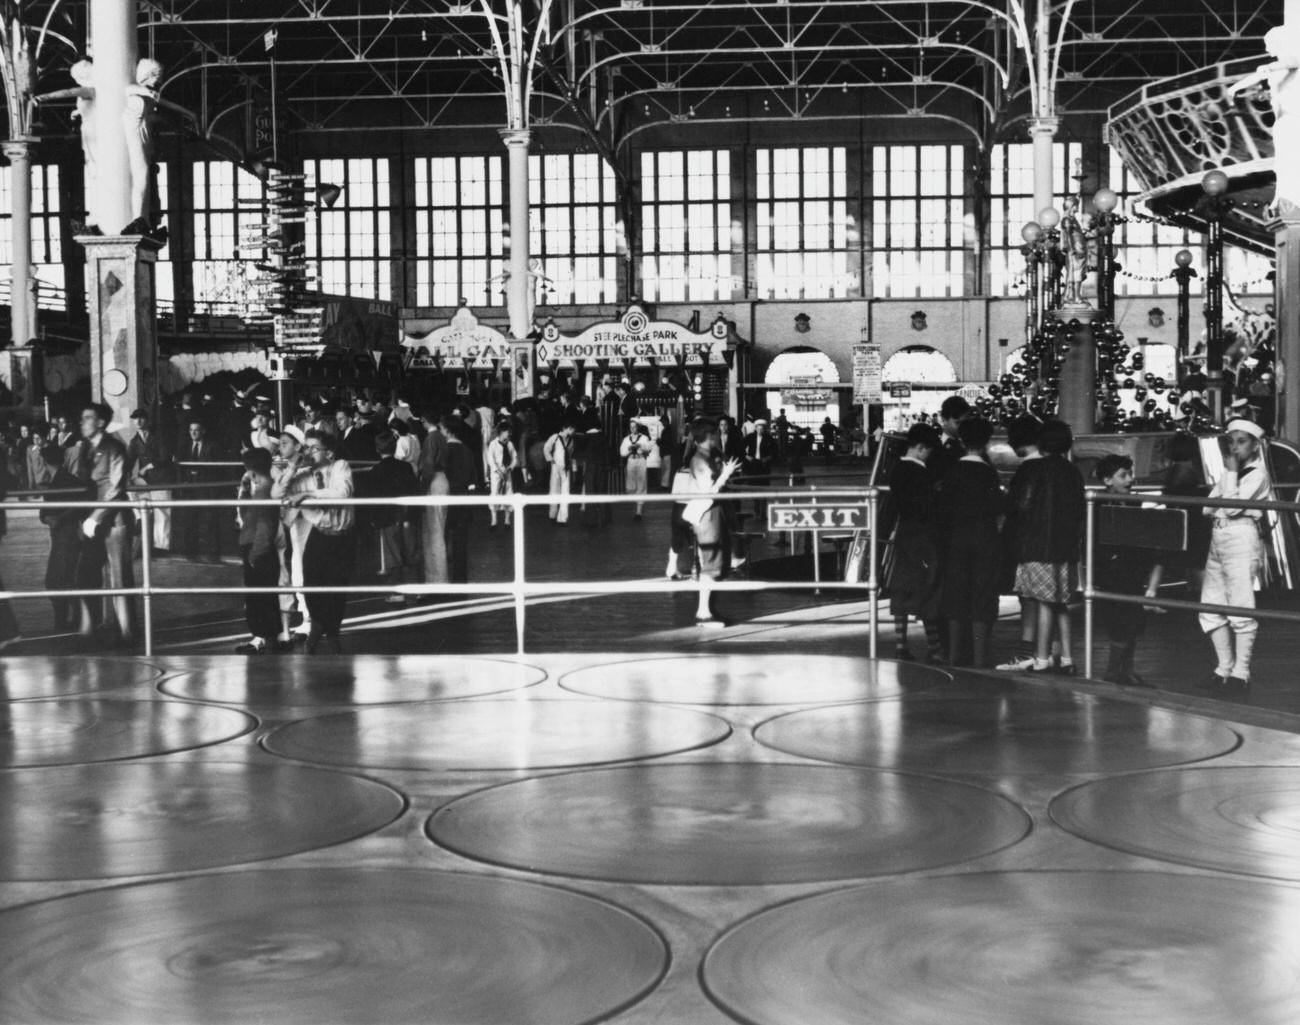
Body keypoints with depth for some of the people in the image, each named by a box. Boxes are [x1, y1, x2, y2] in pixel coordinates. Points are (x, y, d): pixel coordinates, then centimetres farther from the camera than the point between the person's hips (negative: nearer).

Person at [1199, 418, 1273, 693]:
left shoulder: (1257, 474, -5)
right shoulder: (1230, 473, 19)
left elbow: (1233, 508, -15)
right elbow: (1207, 507, 16)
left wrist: (1230, 473, -10)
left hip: (1242, 539, -8)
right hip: (1217, 539, 8)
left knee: (1240, 609, -5)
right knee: (1211, 607, 7)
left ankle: (1241, 673, 2)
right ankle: (1224, 668, 17)